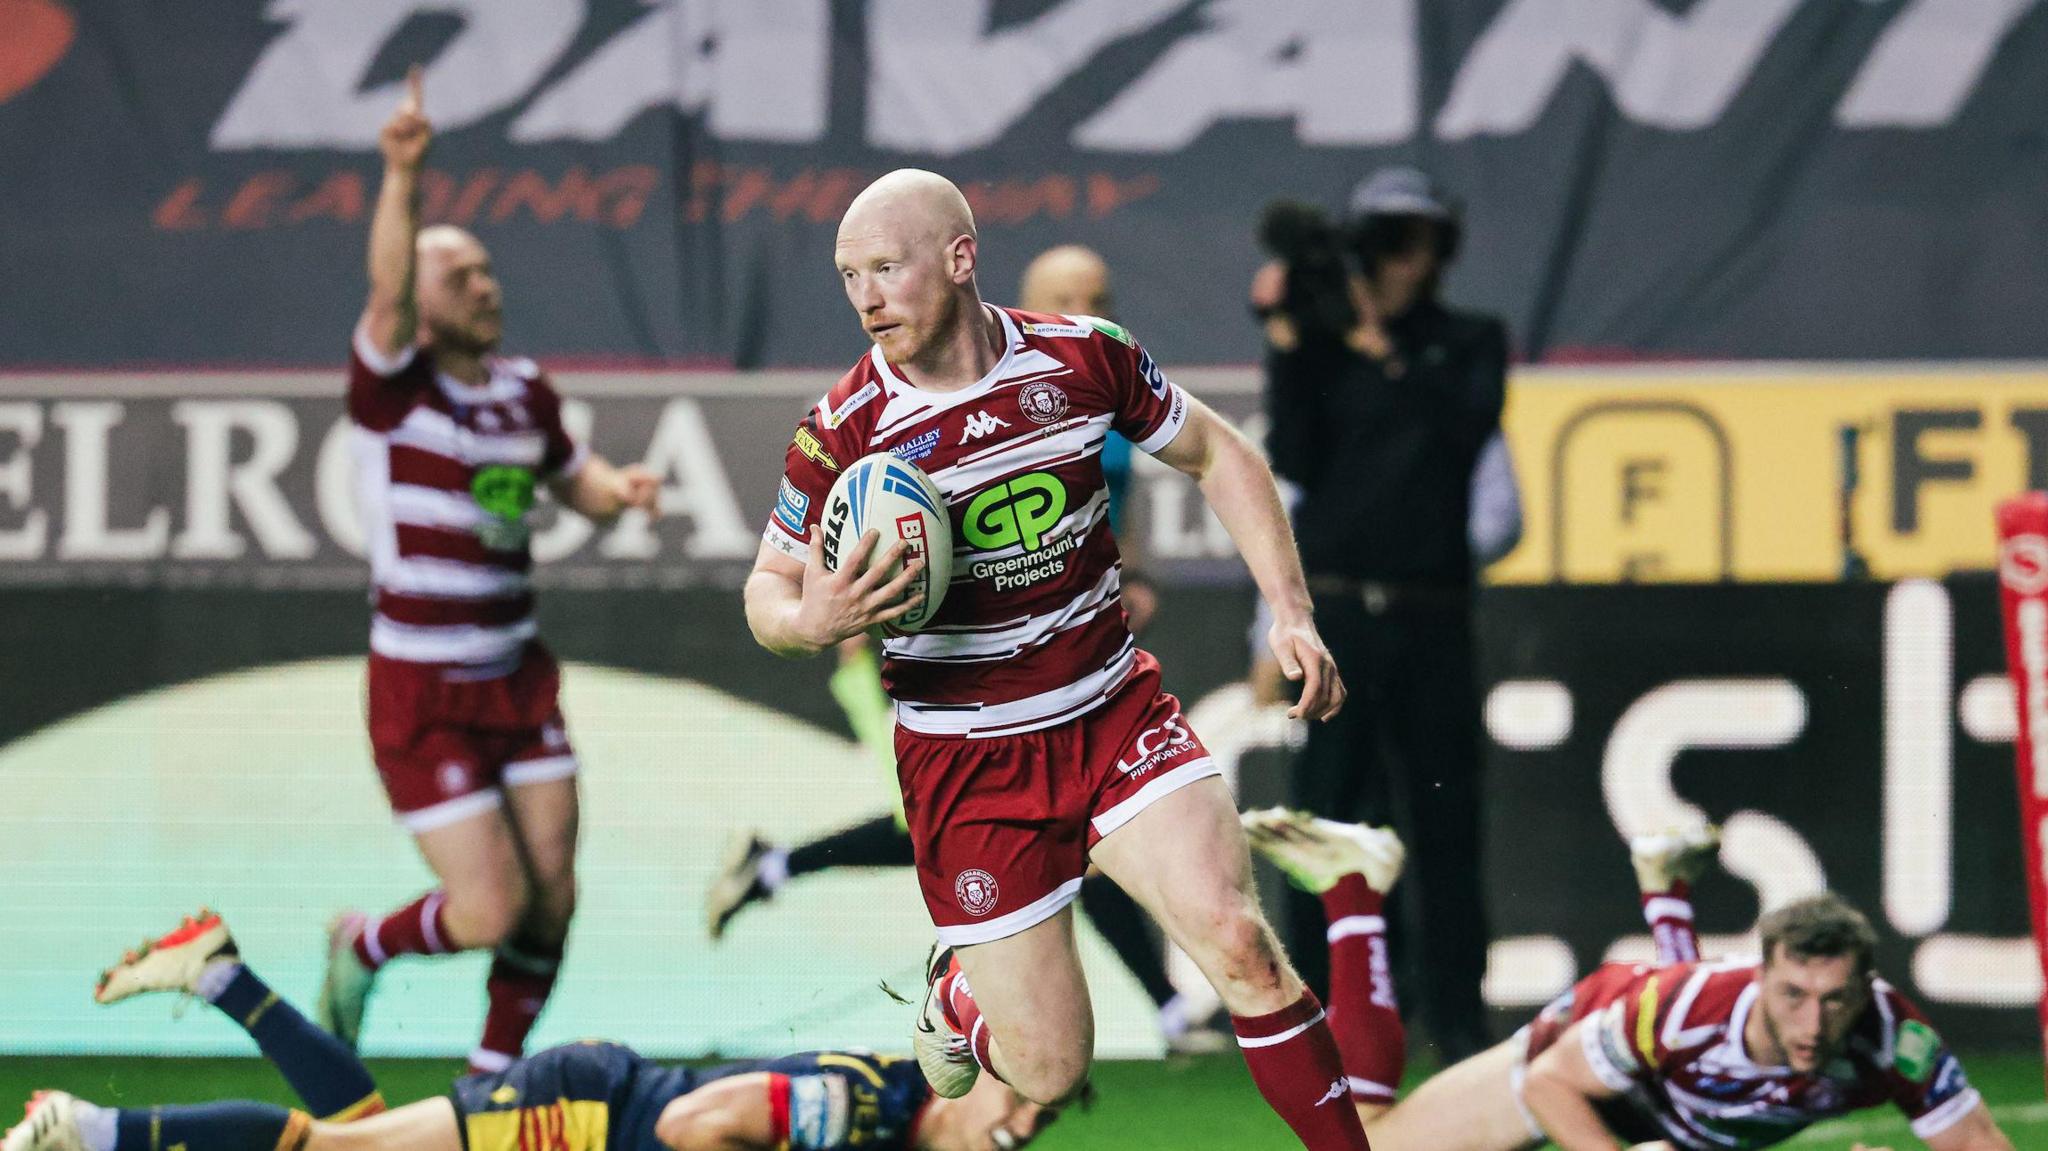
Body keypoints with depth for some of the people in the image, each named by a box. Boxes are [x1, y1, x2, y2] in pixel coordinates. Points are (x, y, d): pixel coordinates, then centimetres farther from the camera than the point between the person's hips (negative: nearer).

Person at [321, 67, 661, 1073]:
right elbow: (386, 291, -32)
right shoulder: (392, 386, -12)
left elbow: (572, 477, 25)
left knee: (551, 896, 1)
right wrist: (402, 176, -47)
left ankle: (495, 1076, 21)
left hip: (518, 679, 6)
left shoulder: (524, 393, 7)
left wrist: (619, 488, 2)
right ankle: (364, 945, 22)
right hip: (420, 696, -6)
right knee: (490, 912, -10)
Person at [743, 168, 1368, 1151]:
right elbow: (767, 589, 0)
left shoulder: (1085, 358, -6)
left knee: (1239, 943, -20)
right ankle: (958, 996, 33)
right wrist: (812, 621, -25)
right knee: (1049, 1071, -1)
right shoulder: (842, 433, -12)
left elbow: (1217, 456, 9)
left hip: (1114, 715, 1)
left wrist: (1291, 614, 1)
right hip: (965, 764, -1)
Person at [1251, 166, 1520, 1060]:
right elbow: (1294, 461, -2)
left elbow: (1466, 425, -8)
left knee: (1442, 814, 2)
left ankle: (1455, 1011, 9)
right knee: (1324, 811, -3)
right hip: (1333, 613, 0)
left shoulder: (1471, 343, 11)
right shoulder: (1325, 346, 9)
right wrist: (1288, 344, -8)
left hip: (1431, 617, 0)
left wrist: (1385, 350, -13)